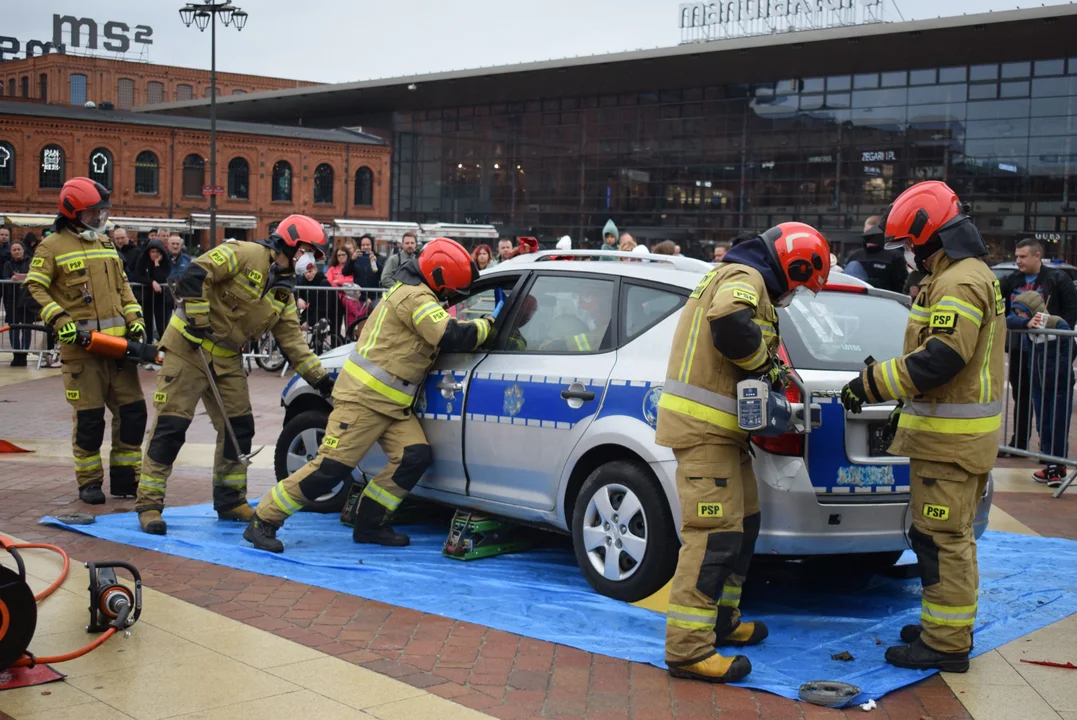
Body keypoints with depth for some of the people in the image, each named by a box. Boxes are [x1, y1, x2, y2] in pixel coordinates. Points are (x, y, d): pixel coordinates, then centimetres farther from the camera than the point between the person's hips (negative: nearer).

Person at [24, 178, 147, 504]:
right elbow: (35, 288, -5)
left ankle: (124, 478, 17)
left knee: (133, 409, 5)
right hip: (81, 345, -6)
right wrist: (58, 319, -16)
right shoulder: (53, 246, -2)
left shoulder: (106, 243, 17)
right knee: (89, 416, -2)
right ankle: (89, 482, 12)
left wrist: (134, 317, 9)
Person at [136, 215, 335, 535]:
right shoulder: (245, 255, -14)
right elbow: (196, 274, -24)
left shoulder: (283, 295, 9)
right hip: (188, 349, -8)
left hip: (227, 360, 8)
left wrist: (321, 379, 0)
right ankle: (149, 504, 0)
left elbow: (294, 343, 8)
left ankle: (230, 501, 22)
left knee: (239, 427, 8)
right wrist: (199, 321, -22)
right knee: (170, 425, -8)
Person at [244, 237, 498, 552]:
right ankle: (263, 521, -1)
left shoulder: (412, 291, 16)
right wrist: (489, 323, -12)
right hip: (364, 397, -10)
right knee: (331, 466, -11)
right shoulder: (416, 298, -16)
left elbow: (440, 334, 24)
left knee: (415, 457, -5)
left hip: (393, 404, 10)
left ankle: (369, 525, 6)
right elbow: (452, 337, -26)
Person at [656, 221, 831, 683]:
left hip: (719, 427, 11)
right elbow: (729, 322, -33)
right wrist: (764, 362, -18)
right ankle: (689, 650, -13)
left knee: (742, 522, 19)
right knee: (714, 533, -13)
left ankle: (720, 621, 30)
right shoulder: (745, 277, -12)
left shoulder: (741, 278, 21)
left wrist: (766, 370, 6)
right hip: (703, 426, -11)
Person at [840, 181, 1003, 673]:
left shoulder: (960, 283, -19)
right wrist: (908, 405, 20)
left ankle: (946, 644, 1)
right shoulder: (964, 277, 16)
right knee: (949, 534, 19)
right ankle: (950, 626, 30)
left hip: (951, 436, -11)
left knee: (941, 538, -6)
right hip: (951, 429, 11)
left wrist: (871, 384, -21)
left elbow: (939, 359, -27)